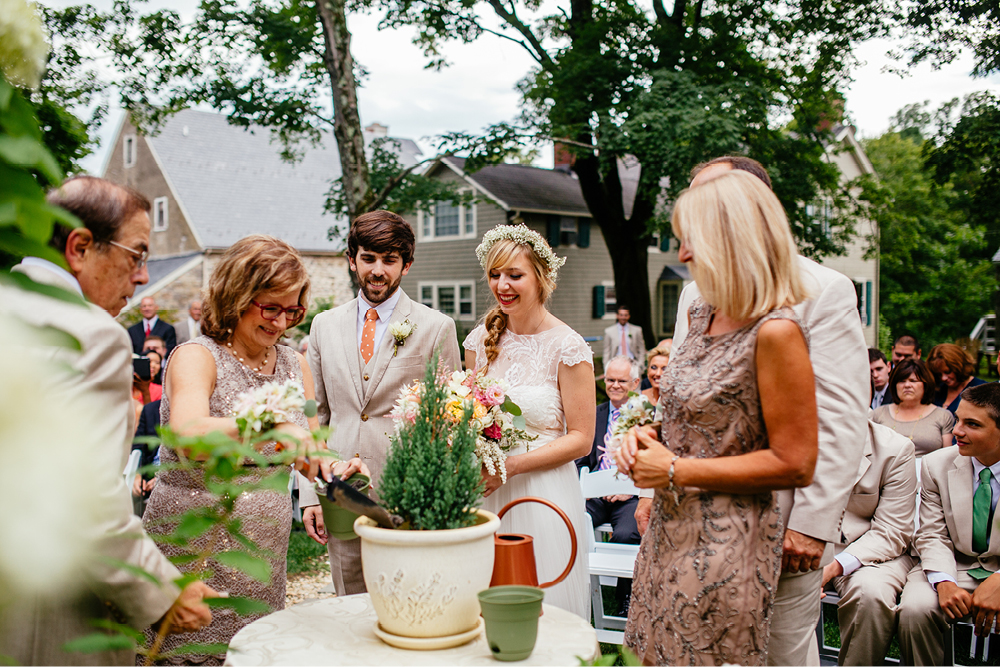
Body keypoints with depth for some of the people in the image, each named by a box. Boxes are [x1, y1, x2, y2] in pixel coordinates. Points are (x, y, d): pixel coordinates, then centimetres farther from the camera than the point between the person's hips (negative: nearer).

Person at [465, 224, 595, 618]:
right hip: (485, 492, 4)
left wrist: (512, 465, -17)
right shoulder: (482, 339, 5)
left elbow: (580, 438, -8)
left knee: (544, 607, 5)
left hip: (543, 494, -4)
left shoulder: (567, 347, -9)